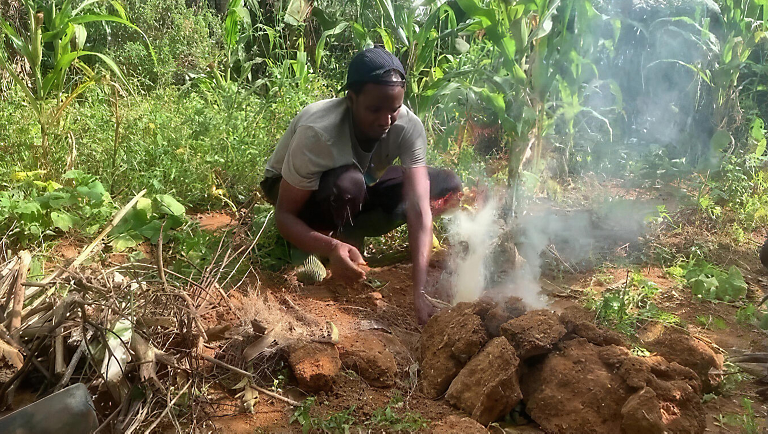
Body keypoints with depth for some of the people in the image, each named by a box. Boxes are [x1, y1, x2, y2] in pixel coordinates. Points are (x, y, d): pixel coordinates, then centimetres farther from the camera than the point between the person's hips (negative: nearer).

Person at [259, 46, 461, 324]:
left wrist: (420, 291, -44)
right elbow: (284, 215, -31)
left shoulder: (409, 126, -29)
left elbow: (419, 207, -34)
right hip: (293, 190, -5)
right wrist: (330, 249, -51)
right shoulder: (318, 132, -38)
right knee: (347, 185, -41)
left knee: (448, 186, -15)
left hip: (363, 185, 5)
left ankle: (349, 234, -9)